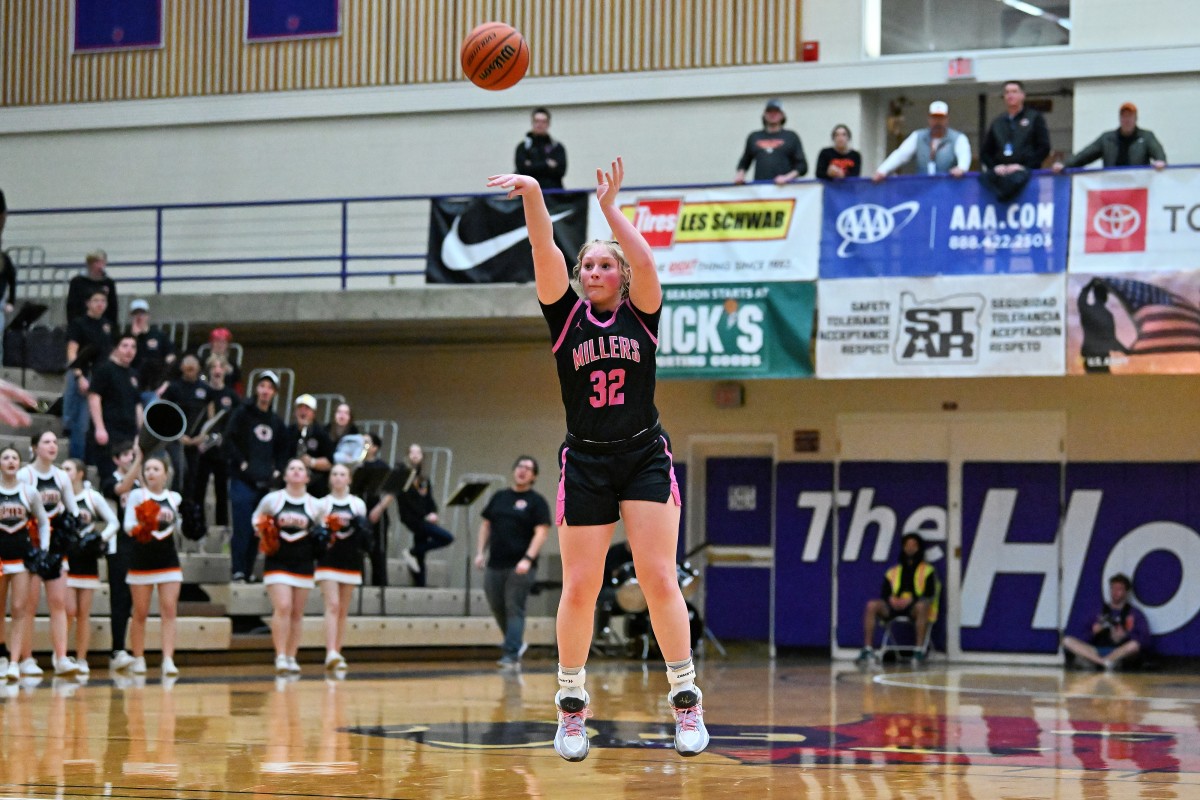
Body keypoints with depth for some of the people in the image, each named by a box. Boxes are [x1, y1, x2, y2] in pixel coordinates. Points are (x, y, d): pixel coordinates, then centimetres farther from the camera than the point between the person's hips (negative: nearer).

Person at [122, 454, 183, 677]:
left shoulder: (174, 498, 7)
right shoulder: (137, 495, -1)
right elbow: (128, 526, -8)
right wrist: (143, 524, -27)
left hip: (168, 559, 2)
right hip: (141, 559, -2)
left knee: (169, 610, -7)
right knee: (140, 613, 4)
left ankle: (168, 660, -13)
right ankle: (138, 659, 16)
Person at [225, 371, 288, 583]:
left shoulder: (276, 421, 17)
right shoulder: (242, 413, 0)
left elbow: (282, 450, 25)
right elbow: (229, 440, -7)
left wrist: (277, 470, 10)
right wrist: (241, 464, -12)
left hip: (264, 483, 6)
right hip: (243, 480, -6)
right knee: (242, 527, -12)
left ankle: (248, 571, 12)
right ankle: (237, 571, -10)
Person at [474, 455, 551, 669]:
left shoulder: (536, 501, -1)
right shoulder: (499, 497, 14)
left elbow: (541, 532, -8)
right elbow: (486, 524, 19)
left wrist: (528, 559, -19)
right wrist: (481, 552, 8)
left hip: (520, 567, -5)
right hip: (495, 564, 5)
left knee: (514, 609, -10)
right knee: (497, 608, 9)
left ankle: (511, 653, -12)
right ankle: (516, 642, 29)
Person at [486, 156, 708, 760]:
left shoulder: (641, 314, 4)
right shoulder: (566, 316, 5)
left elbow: (645, 264, -15)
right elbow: (547, 256, -10)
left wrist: (609, 206, -18)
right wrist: (532, 196, -24)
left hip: (646, 456, -1)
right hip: (585, 462, 1)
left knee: (659, 578, -7)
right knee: (580, 587, -1)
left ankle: (686, 701, -1)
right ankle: (571, 707, 9)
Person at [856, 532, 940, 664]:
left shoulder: (927, 571, 11)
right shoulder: (893, 572, 22)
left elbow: (929, 595, -3)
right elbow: (884, 594, 13)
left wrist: (911, 600, -18)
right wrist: (891, 599, -10)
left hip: (915, 608, -4)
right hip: (895, 608, 4)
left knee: (921, 605, -40)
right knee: (872, 605, -24)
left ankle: (920, 649, -41)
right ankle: (868, 649, -27)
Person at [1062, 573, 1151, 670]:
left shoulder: (1135, 614, 11)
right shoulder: (1100, 611, 17)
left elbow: (1145, 640, -1)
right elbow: (1085, 639, 13)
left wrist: (1125, 635, -16)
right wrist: (1093, 632, -8)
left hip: (1122, 653, -3)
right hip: (1096, 652, 3)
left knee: (1134, 645, -37)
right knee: (1067, 641, -20)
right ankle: (1105, 662, -35)